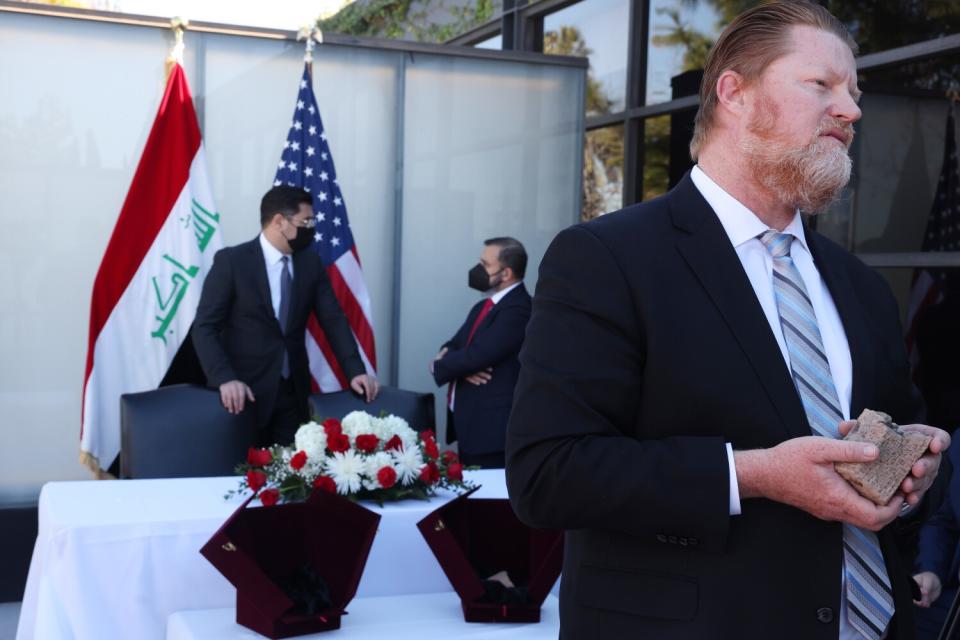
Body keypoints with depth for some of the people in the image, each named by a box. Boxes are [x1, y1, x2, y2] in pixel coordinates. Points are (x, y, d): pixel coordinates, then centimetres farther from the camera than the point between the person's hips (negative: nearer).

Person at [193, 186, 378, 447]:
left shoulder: (311, 263, 6)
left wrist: (355, 371, -6)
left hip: (293, 392, 4)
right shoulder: (231, 261, -8)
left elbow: (333, 320, 7)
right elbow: (205, 327, -10)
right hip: (245, 391, -4)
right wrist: (225, 379, -24)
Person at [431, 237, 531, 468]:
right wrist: (449, 358, -10)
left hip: (491, 428, -9)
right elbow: (453, 346, 14)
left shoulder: (517, 309, -15)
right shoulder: (483, 307, 16)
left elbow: (476, 355, -22)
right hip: (468, 423, 9)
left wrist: (439, 364, -4)